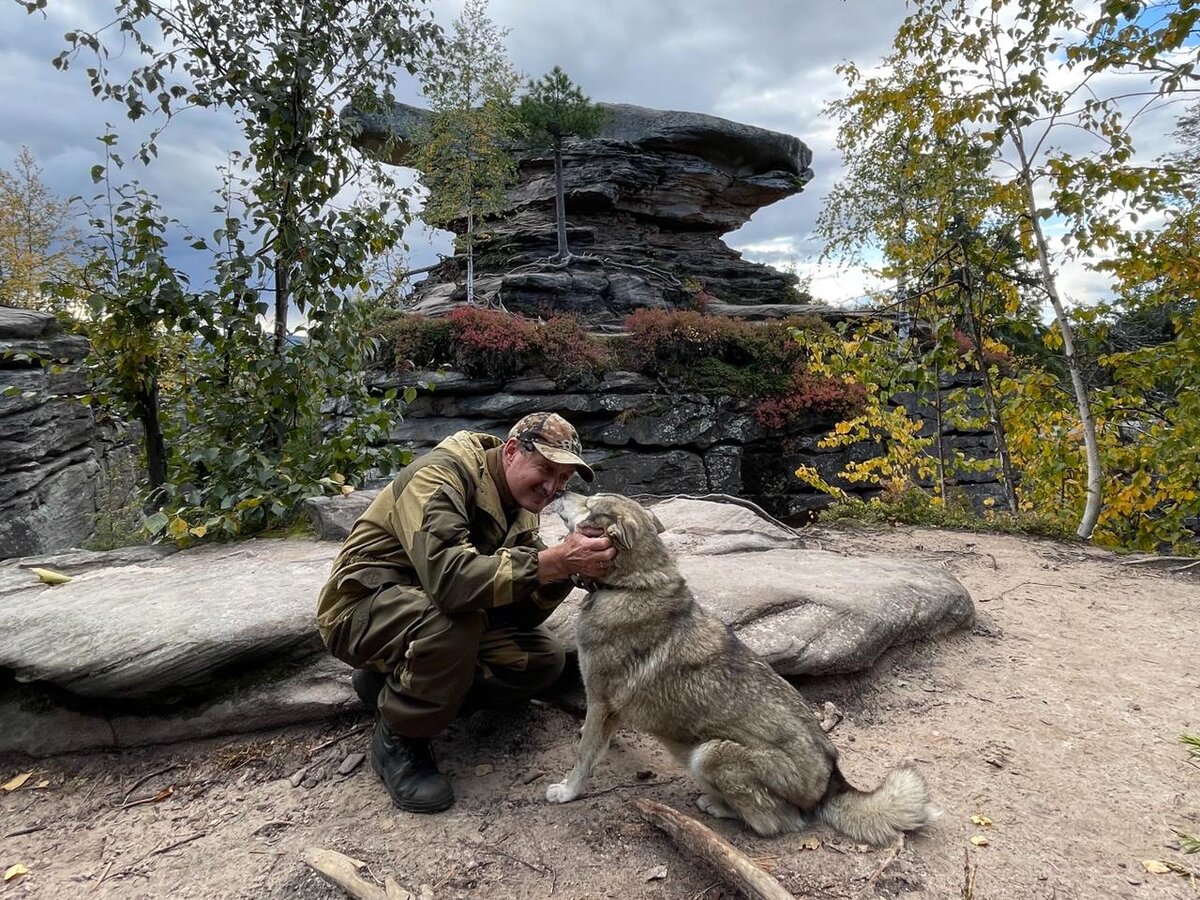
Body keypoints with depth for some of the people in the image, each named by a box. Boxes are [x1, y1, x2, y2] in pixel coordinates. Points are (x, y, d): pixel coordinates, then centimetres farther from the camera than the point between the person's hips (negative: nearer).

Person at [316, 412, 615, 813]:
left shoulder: (519, 507, 1)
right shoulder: (439, 476, -24)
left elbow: (520, 614, -5)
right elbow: (449, 578, -41)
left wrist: (569, 566, -23)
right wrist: (554, 562, -43)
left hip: (433, 618, 8)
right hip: (362, 609, -8)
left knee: (542, 658, -6)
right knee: (455, 617, -37)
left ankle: (390, 683, 4)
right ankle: (398, 738, -10)